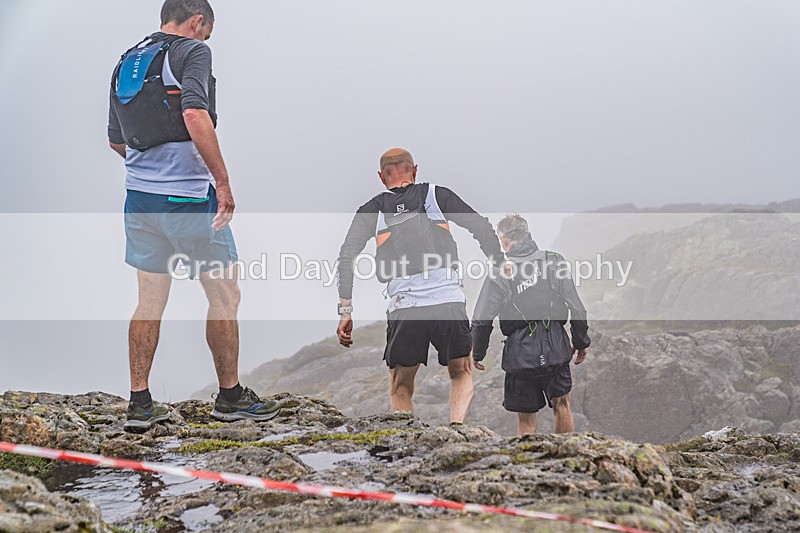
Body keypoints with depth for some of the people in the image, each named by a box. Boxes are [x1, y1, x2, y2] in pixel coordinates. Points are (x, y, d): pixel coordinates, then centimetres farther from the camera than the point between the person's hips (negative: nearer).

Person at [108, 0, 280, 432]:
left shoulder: (126, 62, 15)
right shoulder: (193, 51, -7)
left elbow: (116, 140, 20)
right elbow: (195, 116, -23)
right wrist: (223, 181, -20)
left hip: (140, 196, 7)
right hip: (189, 196, -7)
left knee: (150, 300, 12)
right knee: (224, 294, 6)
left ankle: (140, 403, 12)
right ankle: (230, 396, 14)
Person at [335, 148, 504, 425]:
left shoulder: (371, 210, 13)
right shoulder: (437, 195, 13)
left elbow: (346, 257, 3)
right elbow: (483, 228, 8)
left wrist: (345, 311, 2)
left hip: (403, 306, 0)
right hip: (449, 300, 0)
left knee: (401, 389, 15)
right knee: (462, 373, 20)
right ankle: (456, 424, -5)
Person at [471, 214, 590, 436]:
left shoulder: (500, 273, -8)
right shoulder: (555, 262, -2)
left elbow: (482, 321, -7)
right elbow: (576, 308, -1)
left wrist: (477, 353, 8)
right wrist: (581, 341, 12)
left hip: (520, 353, -2)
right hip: (555, 348, 2)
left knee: (526, 418, 9)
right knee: (561, 405, 21)